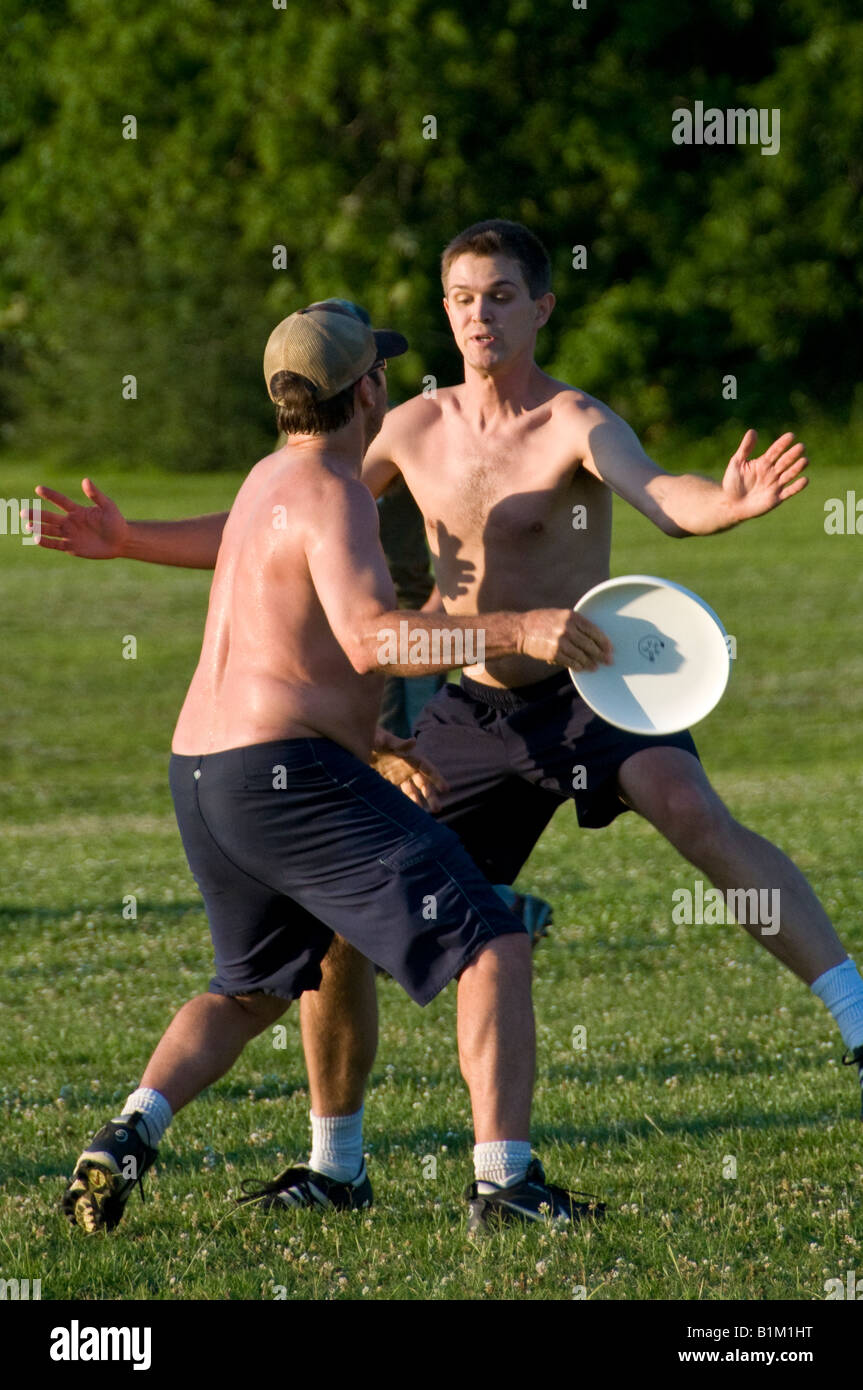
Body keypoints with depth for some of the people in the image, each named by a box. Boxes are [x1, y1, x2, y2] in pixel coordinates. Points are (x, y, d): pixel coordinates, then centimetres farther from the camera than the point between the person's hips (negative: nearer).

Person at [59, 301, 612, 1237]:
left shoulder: (270, 479, 20)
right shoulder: (331, 494, -11)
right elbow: (372, 640, -26)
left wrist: (382, 746, 36)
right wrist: (517, 631, -29)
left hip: (202, 775, 9)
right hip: (295, 781, -9)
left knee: (251, 990, 29)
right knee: (493, 949, -6)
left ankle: (129, 1134, 7)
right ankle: (504, 1180, -17)